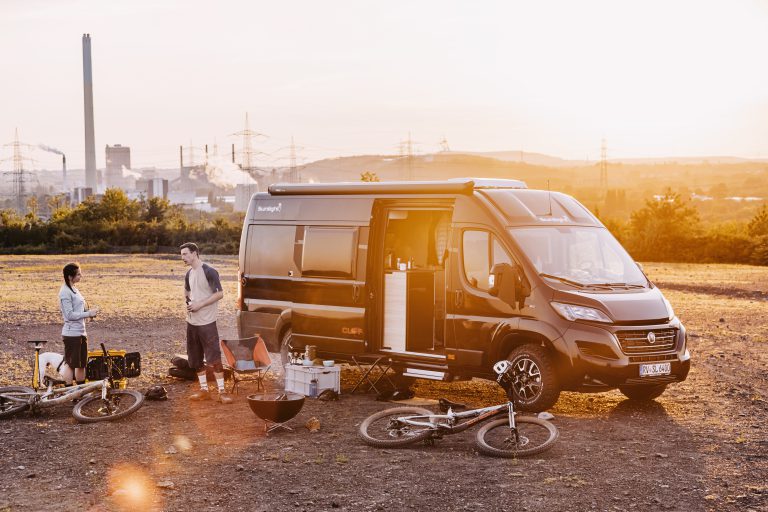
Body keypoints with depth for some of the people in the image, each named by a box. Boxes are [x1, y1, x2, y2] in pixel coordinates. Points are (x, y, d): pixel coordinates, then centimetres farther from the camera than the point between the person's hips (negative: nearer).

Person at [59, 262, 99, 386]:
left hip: (81, 332, 9)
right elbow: (70, 315, -19)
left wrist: (89, 311, 4)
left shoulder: (74, 290, 13)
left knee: (82, 364, 14)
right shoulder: (65, 292, -15)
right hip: (71, 334, -9)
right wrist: (88, 313, -17)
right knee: (71, 365, -3)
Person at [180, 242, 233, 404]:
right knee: (196, 359, 11)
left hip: (207, 322, -8)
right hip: (192, 322, 8)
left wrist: (200, 304, -18)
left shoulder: (209, 272, -13)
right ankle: (204, 390, 20)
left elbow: (220, 293, -16)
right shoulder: (189, 274, 10)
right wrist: (188, 302, 7)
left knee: (213, 357, -9)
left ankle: (222, 391, -5)